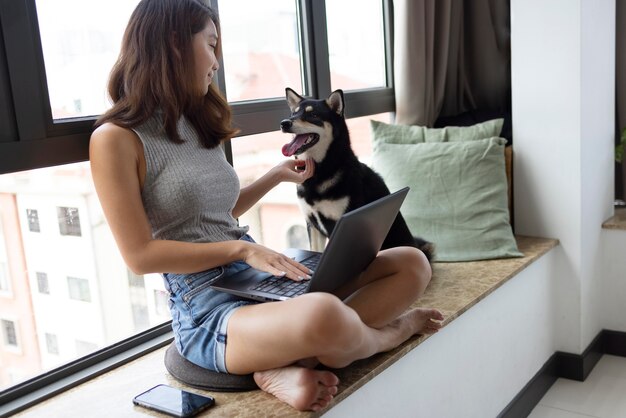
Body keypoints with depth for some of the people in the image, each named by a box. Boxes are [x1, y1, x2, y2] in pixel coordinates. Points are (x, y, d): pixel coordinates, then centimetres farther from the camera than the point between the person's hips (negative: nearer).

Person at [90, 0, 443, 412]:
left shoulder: (198, 125, 15)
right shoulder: (115, 139, -7)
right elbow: (141, 255, -12)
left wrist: (278, 175, 22)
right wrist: (241, 248, -16)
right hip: (206, 307, -8)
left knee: (412, 264, -2)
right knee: (322, 315, -39)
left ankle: (288, 366, -17)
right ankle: (389, 331, -2)